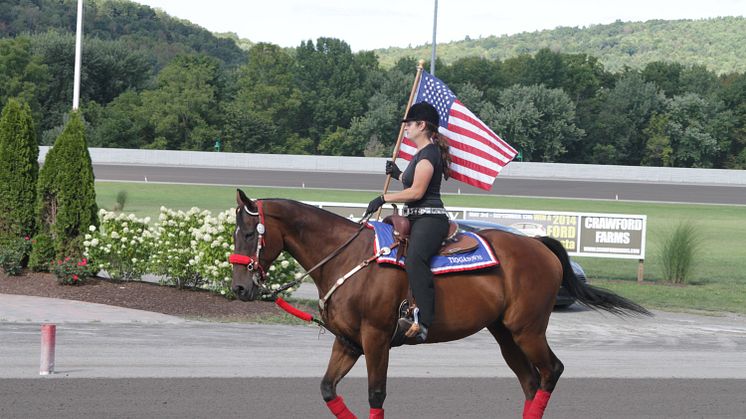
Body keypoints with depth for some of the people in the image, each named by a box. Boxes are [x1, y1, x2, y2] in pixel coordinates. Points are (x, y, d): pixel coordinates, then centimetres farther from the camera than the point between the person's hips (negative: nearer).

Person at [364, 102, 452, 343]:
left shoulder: (428, 153, -10)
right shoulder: (421, 154, 22)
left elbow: (416, 192, -17)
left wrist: (384, 198, -12)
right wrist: (398, 175, 27)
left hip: (429, 217, -12)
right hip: (416, 219, 12)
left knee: (414, 258, -36)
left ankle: (424, 321, -47)